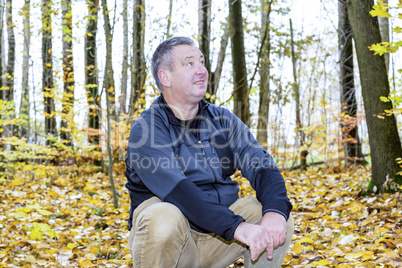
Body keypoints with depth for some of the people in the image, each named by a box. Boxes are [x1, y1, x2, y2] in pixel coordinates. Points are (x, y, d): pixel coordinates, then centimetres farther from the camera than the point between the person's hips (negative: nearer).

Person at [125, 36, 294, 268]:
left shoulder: (223, 120, 6)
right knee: (164, 218, -35)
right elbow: (176, 190, -27)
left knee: (279, 216, -17)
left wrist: (275, 212, -27)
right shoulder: (146, 129, -11)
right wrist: (236, 227, -37)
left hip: (217, 238, 4)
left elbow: (262, 166, -6)